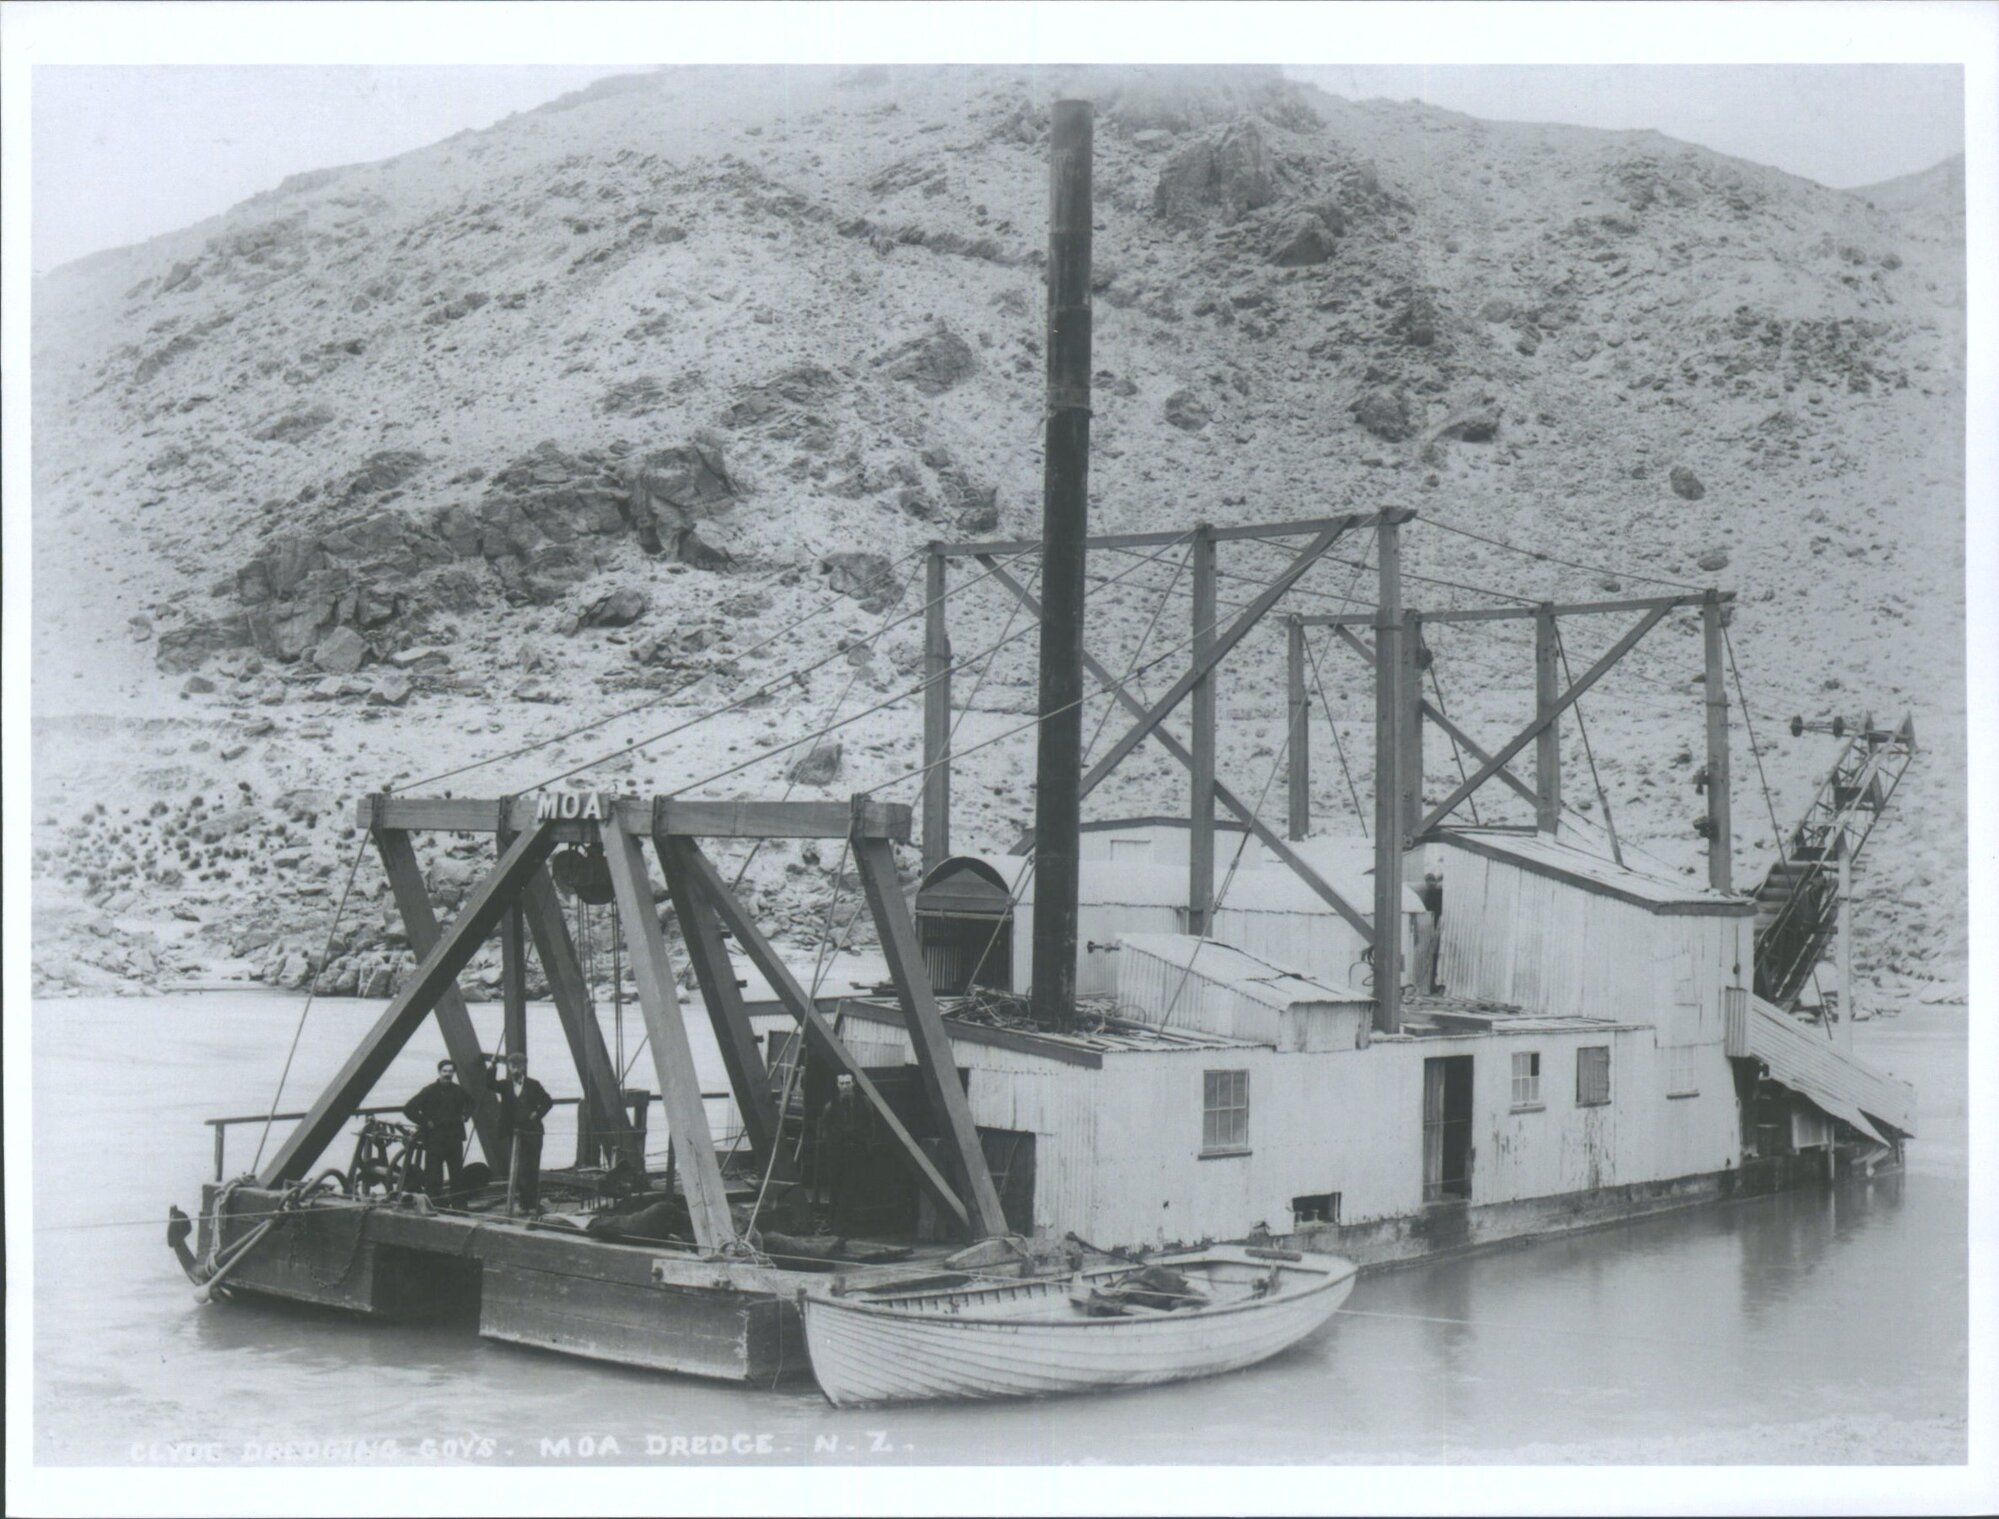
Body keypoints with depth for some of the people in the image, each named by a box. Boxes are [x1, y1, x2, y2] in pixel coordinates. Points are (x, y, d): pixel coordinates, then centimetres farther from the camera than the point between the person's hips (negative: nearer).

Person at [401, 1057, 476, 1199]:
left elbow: (470, 1102, 31)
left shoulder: (459, 1091, 8)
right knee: (433, 1173, -5)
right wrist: (424, 1122, -10)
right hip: (434, 1138, -4)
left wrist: (465, 1116, 14)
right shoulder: (429, 1091, -5)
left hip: (454, 1137, 4)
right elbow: (408, 1109, -8)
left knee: (457, 1172, 6)